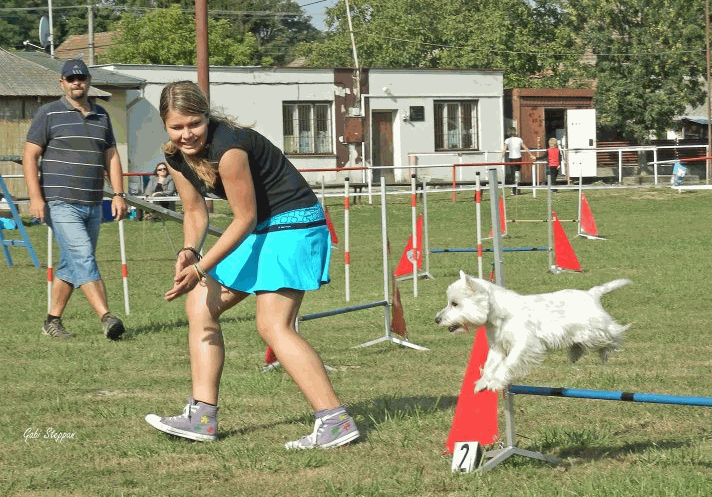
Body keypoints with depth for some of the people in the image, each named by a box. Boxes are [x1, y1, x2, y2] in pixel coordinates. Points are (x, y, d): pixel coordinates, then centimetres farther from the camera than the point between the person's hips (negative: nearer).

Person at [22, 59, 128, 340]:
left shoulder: (101, 116, 17)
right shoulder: (49, 114, 1)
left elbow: (111, 157, 20)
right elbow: (30, 156, -2)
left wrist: (118, 194, 9)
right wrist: (35, 197, -11)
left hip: (93, 205, 6)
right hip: (60, 204, -6)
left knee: (72, 265, 10)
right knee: (83, 258, -17)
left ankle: (52, 321, 19)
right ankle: (106, 318, -25)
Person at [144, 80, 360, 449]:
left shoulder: (228, 148, -26)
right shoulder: (176, 156, -1)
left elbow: (245, 219, -21)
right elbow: (194, 211, 10)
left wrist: (201, 269, -23)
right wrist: (190, 251, -12)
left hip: (292, 223, -10)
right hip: (260, 229, 10)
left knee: (273, 326, -18)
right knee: (200, 304, 8)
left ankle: (335, 421, -21)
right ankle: (202, 417, 11)